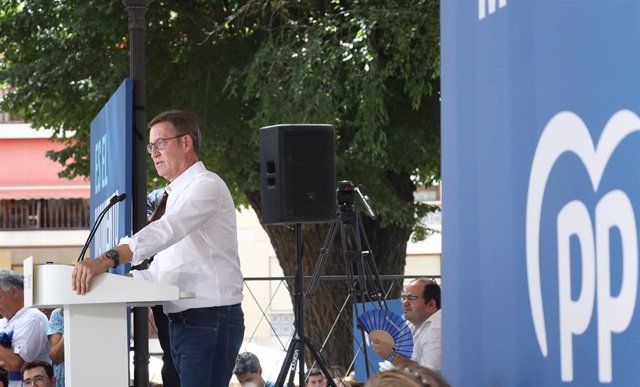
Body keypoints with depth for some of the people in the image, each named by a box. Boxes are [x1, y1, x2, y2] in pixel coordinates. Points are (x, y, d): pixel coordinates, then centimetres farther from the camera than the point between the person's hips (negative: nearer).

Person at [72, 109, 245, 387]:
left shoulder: (206, 185, -8)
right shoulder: (178, 195, 24)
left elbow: (167, 230, -26)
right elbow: (160, 272, 23)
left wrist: (107, 259, -36)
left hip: (210, 319, -10)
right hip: (181, 322, 10)